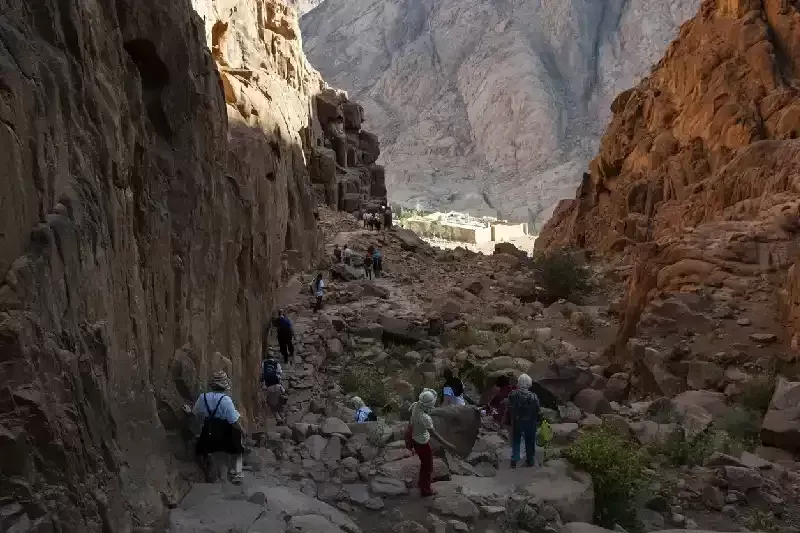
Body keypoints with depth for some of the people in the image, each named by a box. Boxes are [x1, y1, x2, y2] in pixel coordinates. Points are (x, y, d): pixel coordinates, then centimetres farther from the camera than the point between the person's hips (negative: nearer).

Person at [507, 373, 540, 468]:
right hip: (530, 422, -1)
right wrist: (536, 422, 7)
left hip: (516, 422, 1)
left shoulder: (512, 395, -13)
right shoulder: (533, 396, -17)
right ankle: (529, 460, 24)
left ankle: (514, 460, 15)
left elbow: (509, 409, -5)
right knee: (529, 442, 15)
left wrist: (511, 420, 10)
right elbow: (537, 411, -8)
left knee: (516, 441, 15)